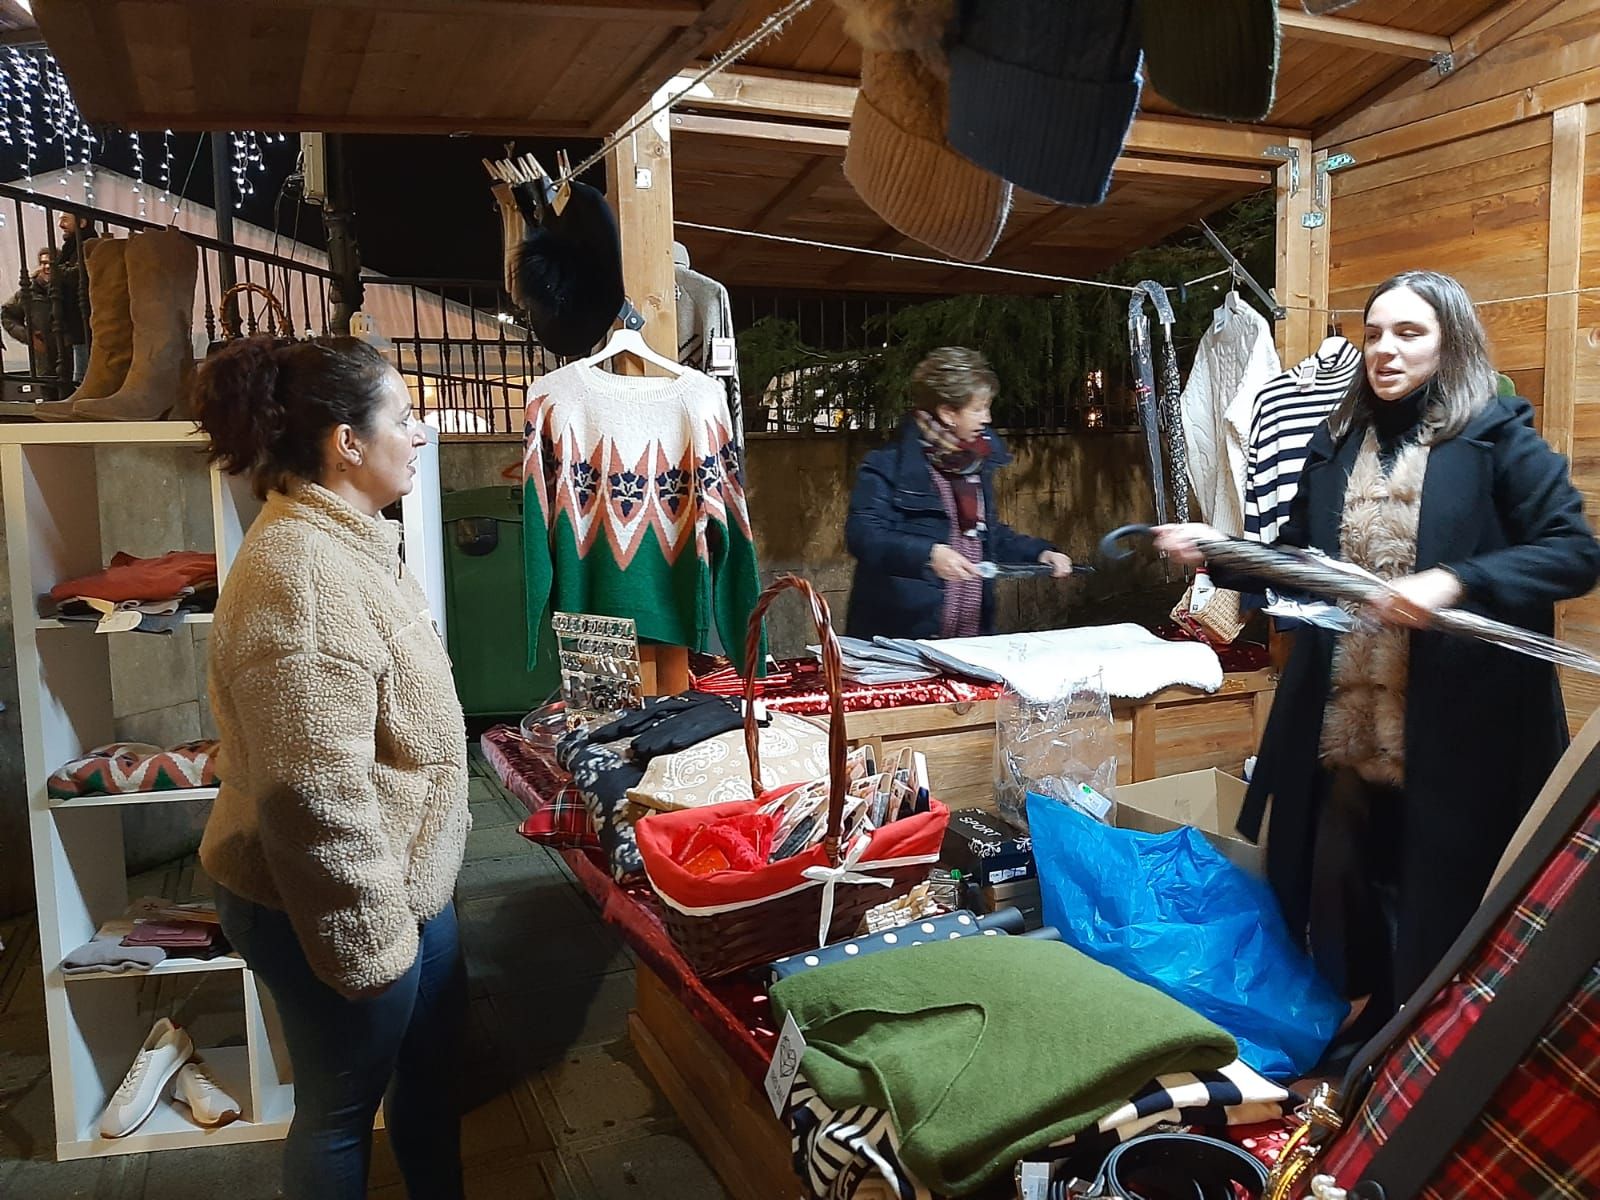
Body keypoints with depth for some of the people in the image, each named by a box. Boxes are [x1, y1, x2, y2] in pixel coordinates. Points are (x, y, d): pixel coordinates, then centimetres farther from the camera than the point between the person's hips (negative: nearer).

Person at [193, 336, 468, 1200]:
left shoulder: (345, 543, 7)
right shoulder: (299, 574, -27)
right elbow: (318, 795, -29)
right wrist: (368, 941, -22)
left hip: (408, 881, 10)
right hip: (346, 910, -10)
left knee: (432, 1067, 24)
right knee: (341, 1111, 12)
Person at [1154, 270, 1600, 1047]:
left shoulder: (1498, 438, -4)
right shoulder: (1337, 444, 11)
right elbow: (1295, 562, 15)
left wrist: (1454, 583, -26)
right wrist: (1218, 552, -2)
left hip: (1456, 725, -5)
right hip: (1342, 721, 5)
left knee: (1445, 896, 7)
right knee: (1340, 877, 13)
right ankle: (1373, 1020, 36)